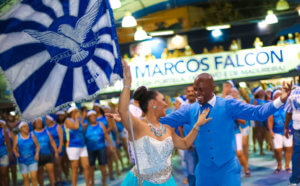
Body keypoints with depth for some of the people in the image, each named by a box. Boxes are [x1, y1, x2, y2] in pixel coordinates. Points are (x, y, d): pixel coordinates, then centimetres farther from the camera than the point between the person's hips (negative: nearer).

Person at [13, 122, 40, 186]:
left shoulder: (32, 136, -2)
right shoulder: (17, 137, -3)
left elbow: (37, 146, 5)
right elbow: (14, 148, 1)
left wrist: (37, 154, -10)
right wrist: (16, 153, -19)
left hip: (32, 160, 0)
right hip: (22, 161, 0)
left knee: (34, 177, -9)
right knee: (25, 178, 2)